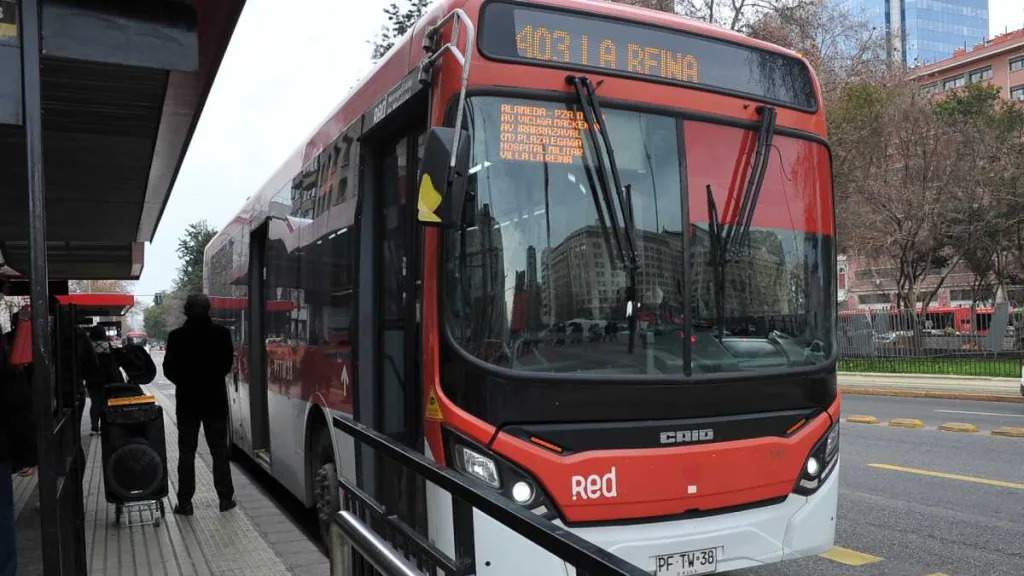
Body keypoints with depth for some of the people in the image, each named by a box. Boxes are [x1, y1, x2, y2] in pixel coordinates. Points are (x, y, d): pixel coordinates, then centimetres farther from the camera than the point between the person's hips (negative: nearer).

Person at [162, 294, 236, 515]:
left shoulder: (176, 336, -9)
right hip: (215, 399, 1)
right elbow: (227, 364, 0)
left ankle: (185, 502, 8)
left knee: (187, 451, 7)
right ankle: (225, 498, 11)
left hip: (187, 400, -1)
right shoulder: (221, 333, -7)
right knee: (219, 450, 9)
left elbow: (169, 370, -4)